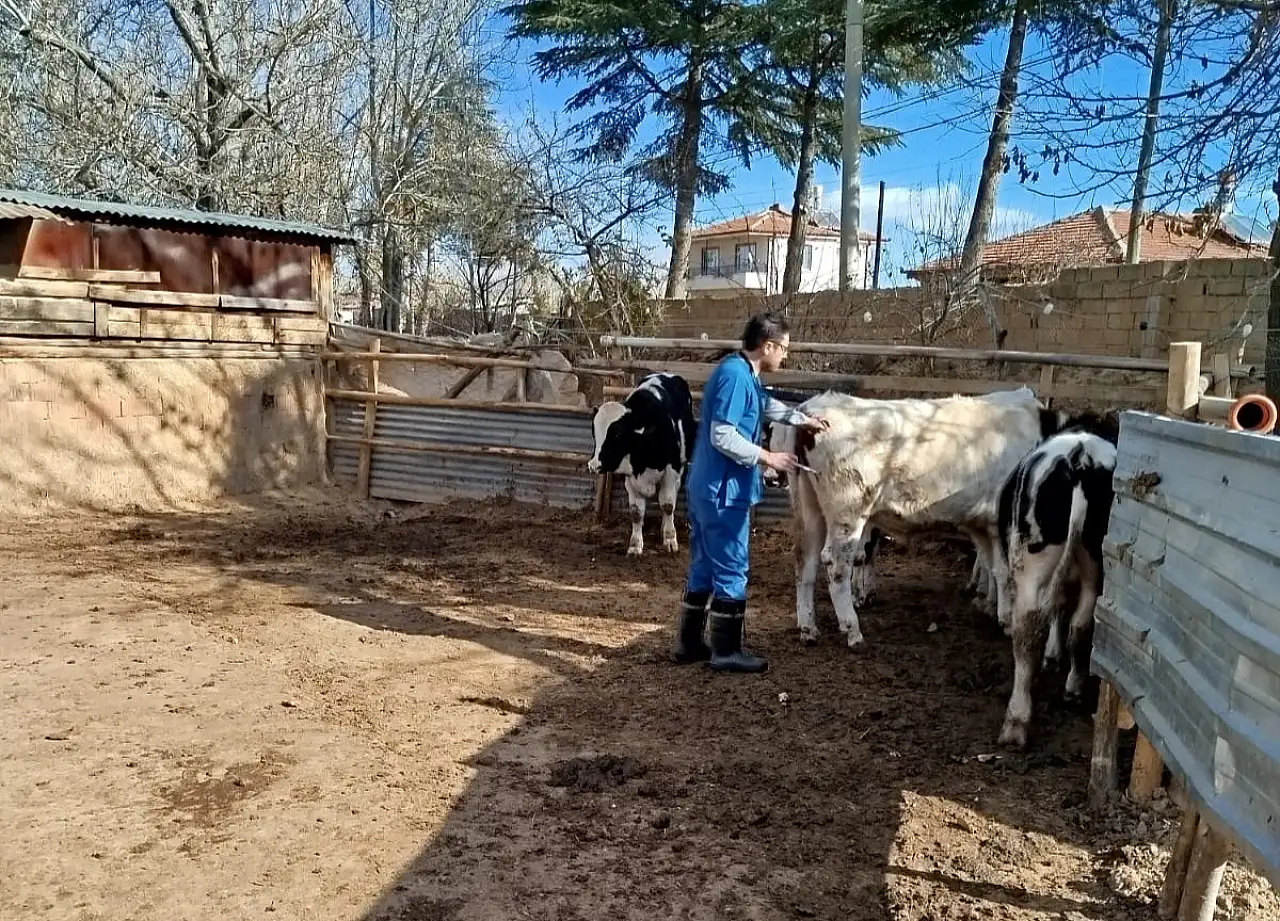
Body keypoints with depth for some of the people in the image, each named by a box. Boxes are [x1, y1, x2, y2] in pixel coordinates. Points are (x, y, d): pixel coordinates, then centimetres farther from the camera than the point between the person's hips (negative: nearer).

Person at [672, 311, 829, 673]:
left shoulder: (742, 372, 12)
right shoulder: (736, 376, -20)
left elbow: (767, 405, 32)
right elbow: (722, 437, -24)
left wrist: (803, 419, 32)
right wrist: (769, 458, -18)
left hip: (705, 487, 10)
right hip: (723, 491, -10)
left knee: (704, 568, 16)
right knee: (731, 572, 1)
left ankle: (688, 644, 25)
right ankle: (726, 651, 11)